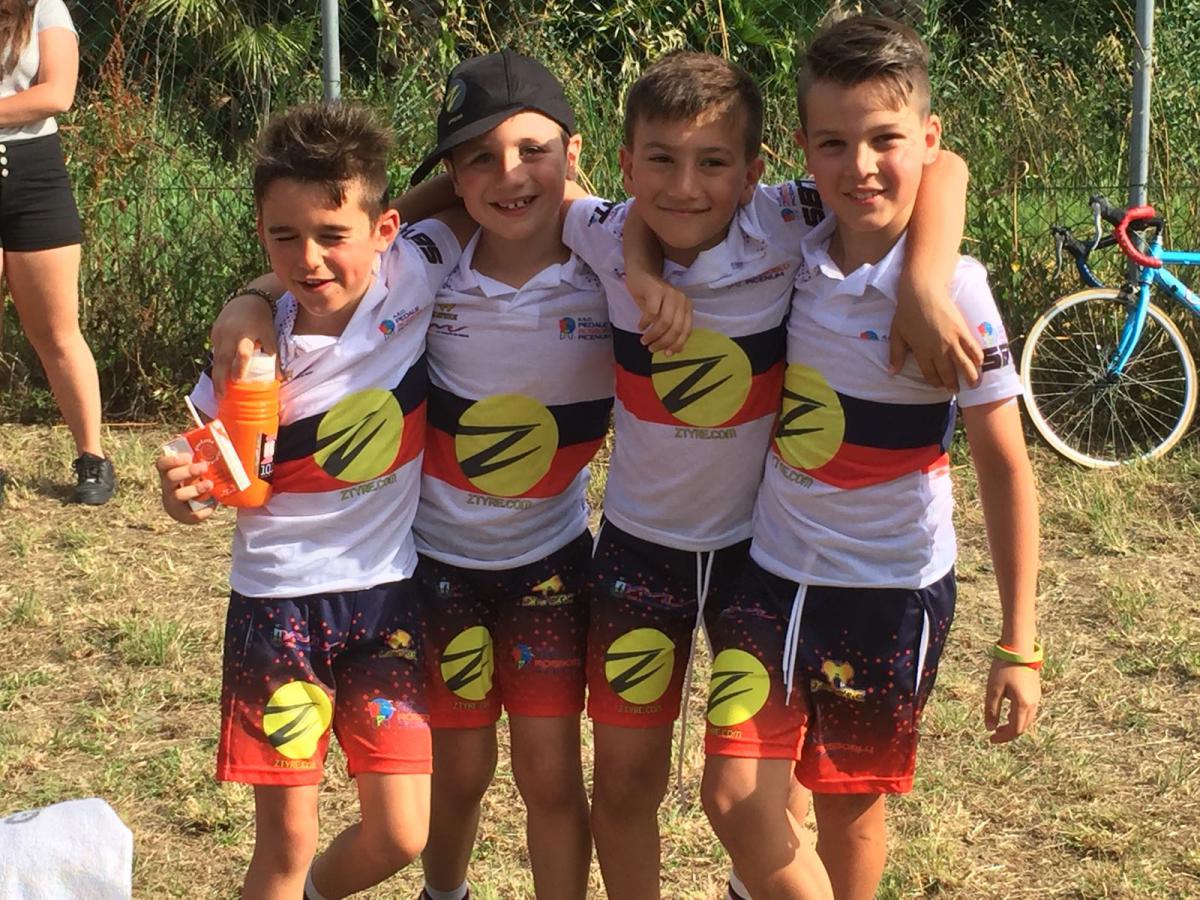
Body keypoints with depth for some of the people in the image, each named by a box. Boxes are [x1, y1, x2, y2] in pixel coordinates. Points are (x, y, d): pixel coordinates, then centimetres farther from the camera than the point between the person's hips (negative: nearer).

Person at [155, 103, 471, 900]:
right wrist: (188, 488, -24)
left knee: (400, 836, 3)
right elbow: (227, 484, -3)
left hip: (389, 593, 2)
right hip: (280, 601, -1)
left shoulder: (414, 275, -11)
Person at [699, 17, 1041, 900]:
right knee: (735, 797, -3)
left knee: (851, 803, 14)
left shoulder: (951, 290, -17)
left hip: (892, 590, -3)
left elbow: (1005, 468, -12)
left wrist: (1017, 645, -12)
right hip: (774, 569, 3)